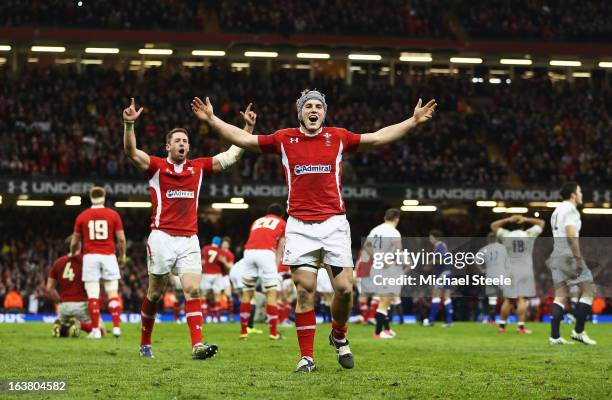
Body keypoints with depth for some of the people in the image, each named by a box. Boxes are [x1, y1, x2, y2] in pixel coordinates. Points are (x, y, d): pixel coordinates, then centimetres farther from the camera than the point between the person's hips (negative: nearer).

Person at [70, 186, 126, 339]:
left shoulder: (82, 216, 4)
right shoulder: (113, 215, 2)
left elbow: (75, 242, 8)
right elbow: (121, 239, 1)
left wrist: (72, 254, 28)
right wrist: (122, 256, 16)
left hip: (90, 257, 0)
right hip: (108, 256, 0)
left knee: (93, 296, -1)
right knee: (113, 293, 6)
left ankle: (95, 330, -3)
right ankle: (116, 327, -1)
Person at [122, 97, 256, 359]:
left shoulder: (198, 167, 12)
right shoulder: (156, 166, 3)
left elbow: (233, 155, 15)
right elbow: (131, 152, -13)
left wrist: (249, 127, 5)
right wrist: (129, 124, -29)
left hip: (189, 239, 3)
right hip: (162, 238, -2)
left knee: (193, 290, -12)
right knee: (155, 294, 5)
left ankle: (197, 345, -20)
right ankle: (145, 343, 22)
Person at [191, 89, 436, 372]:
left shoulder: (338, 137, 10)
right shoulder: (284, 139, 9)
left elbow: (379, 138, 13)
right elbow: (243, 139, 14)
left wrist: (414, 121, 8)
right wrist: (211, 119, 10)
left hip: (334, 223, 0)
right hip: (299, 227, 0)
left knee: (344, 288, -5)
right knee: (305, 291, -5)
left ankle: (339, 336, 23)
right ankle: (306, 356, 1)